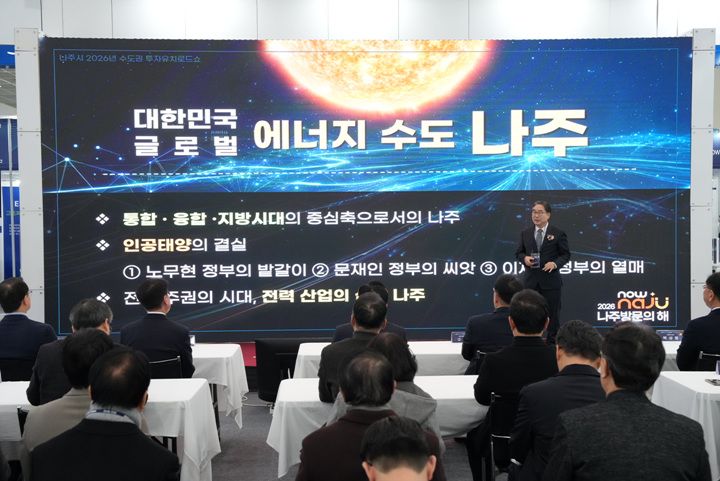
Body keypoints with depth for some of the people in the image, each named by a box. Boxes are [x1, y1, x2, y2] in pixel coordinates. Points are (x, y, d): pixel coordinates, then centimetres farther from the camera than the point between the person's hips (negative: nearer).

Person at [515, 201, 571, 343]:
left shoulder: (558, 233, -1)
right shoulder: (525, 233, 8)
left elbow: (566, 254, 1)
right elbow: (518, 253, 12)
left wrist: (555, 263, -17)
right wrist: (524, 258, -10)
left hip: (551, 280, -2)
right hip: (530, 280, 3)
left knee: (552, 315, 5)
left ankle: (552, 342, 16)